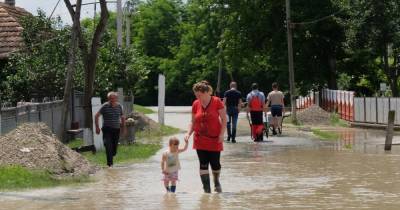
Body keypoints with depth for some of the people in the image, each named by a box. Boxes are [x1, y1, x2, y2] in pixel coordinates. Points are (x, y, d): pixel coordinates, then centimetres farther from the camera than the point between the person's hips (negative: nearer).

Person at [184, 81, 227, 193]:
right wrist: (189, 133, -7)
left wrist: (221, 134, -14)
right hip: (200, 140, 3)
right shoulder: (196, 104, 1)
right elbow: (193, 122, 9)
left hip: (214, 139, -2)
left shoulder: (217, 102, -9)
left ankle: (217, 182, 30)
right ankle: (206, 188, 1)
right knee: (203, 164, -2)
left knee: (215, 163, 2)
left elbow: (224, 119, -6)